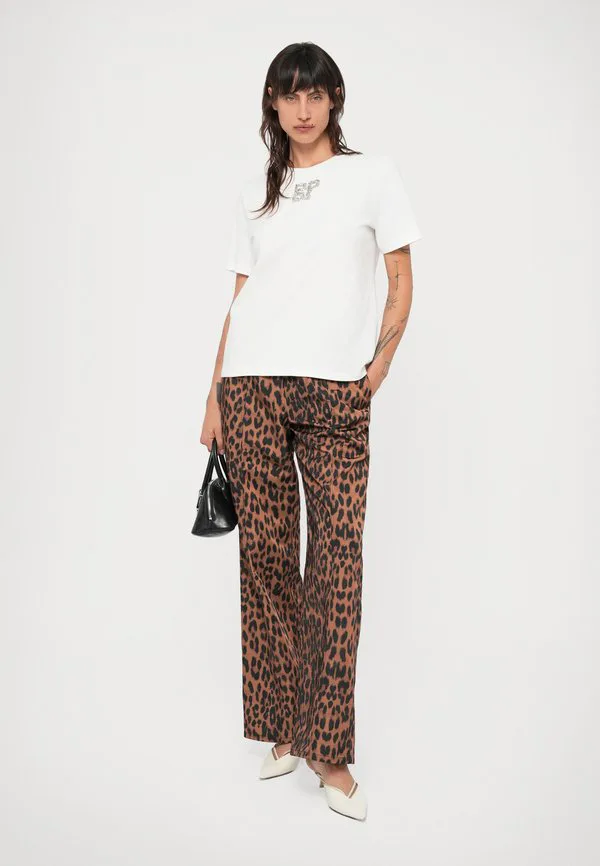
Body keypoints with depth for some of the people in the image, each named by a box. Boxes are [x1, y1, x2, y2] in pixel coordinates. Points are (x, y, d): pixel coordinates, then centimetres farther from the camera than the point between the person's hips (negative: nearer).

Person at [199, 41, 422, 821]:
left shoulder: (374, 174, 9)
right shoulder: (254, 194, 17)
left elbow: (402, 287, 6)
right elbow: (241, 297, 13)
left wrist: (374, 376, -3)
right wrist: (215, 396, 6)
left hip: (336, 394, -2)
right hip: (252, 387, 3)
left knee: (337, 561, -6)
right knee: (266, 553, 3)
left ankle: (328, 749, 4)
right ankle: (283, 726, 17)